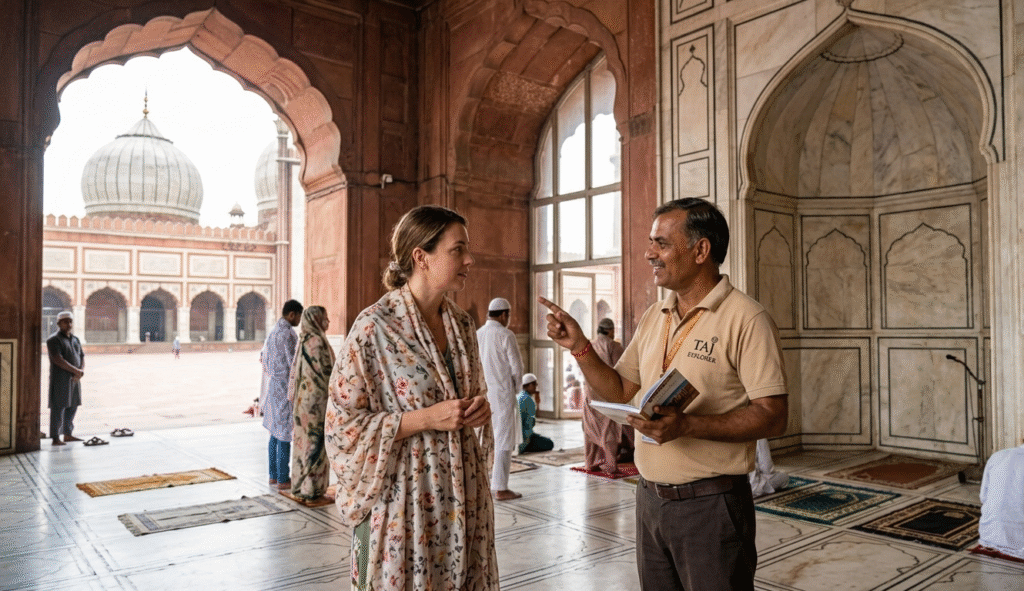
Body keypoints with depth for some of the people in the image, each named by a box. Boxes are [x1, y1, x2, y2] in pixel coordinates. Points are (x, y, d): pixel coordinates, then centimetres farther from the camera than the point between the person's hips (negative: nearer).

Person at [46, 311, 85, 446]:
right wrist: (76, 371, -15)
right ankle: (55, 438, -1)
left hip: (74, 378, 7)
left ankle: (68, 434, 21)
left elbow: (82, 358, 14)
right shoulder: (54, 340, -7)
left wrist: (81, 371, -5)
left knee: (73, 406, 11)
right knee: (58, 408, -5)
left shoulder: (75, 340, 16)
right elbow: (58, 360, -17)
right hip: (60, 378, -7)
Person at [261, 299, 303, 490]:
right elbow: (294, 364, -21)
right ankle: (283, 479, 3)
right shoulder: (288, 334, -18)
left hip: (273, 387, 10)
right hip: (286, 389, -10)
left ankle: (274, 475, 21)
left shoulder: (272, 332, 12)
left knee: (276, 433, 14)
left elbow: (263, 357, 25)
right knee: (285, 435, -3)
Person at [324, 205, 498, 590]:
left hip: (463, 495, 6)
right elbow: (342, 425, -13)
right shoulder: (374, 327, -14)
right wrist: (425, 418, -20)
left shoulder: (462, 325, 5)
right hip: (405, 498, -6)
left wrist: (480, 407, -3)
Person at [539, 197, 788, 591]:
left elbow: (773, 417, -18)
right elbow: (620, 392, 11)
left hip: (710, 503, -6)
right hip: (650, 497, 6)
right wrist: (578, 346, -2)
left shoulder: (746, 319, -13)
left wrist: (687, 425, -28)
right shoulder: (652, 318, 8)